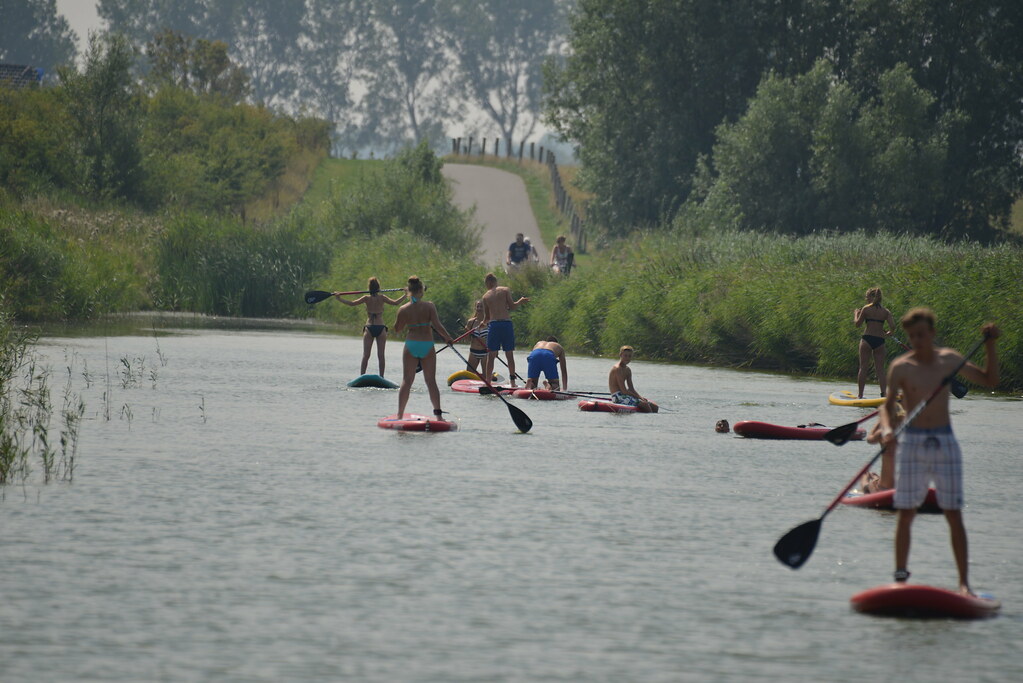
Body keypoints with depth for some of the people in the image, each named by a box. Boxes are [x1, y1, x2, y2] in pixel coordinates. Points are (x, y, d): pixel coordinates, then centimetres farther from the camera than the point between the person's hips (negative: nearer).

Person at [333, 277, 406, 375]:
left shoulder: (367, 298, -1)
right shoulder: (381, 298, -1)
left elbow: (352, 303, -4)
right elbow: (395, 302, -3)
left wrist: (339, 298, 4)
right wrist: (405, 295, 8)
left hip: (369, 328, 0)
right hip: (381, 328, 0)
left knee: (365, 355, 2)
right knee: (381, 355, 2)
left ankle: (362, 376, -1)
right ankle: (381, 377, 2)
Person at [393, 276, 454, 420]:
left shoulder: (403, 310, -3)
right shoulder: (429, 306, -9)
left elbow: (397, 329, 8)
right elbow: (437, 325, -14)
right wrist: (448, 337, 1)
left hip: (411, 345, 1)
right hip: (427, 345, -1)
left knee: (407, 381, 6)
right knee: (431, 381, 5)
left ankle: (400, 415, 5)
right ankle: (438, 413, 0)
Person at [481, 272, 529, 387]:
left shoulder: (486, 296, 8)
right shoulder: (505, 290, 4)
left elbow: (487, 317, 10)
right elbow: (512, 306, -2)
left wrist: (484, 322, 32)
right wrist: (521, 301, 16)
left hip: (493, 325, 0)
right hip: (507, 324, 0)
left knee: (491, 356, 5)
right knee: (509, 355, 8)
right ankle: (512, 381, 10)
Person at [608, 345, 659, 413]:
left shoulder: (628, 370, 16)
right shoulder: (618, 369, -14)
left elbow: (631, 389, 14)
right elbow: (624, 391, -19)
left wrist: (640, 397, -4)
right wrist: (638, 397, -15)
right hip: (618, 397, -10)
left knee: (654, 407, 1)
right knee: (645, 404, -25)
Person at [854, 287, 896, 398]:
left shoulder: (866, 309, -1)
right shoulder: (886, 311, 6)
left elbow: (857, 324, 3)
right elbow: (892, 326, -4)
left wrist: (856, 314, 21)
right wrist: (888, 333, 17)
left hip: (867, 339, -2)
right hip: (880, 341, 2)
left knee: (863, 367, 3)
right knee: (880, 369, 5)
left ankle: (860, 394, 2)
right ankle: (883, 392, -10)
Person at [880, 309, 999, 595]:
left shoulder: (949, 359, 5)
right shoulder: (901, 367, -4)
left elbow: (989, 379, 13)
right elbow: (888, 405, -8)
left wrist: (990, 345, 1)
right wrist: (887, 429, -28)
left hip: (945, 442, 2)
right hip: (912, 442, -2)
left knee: (954, 514, -3)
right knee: (905, 514, 0)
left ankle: (964, 582, -2)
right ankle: (900, 576, 9)